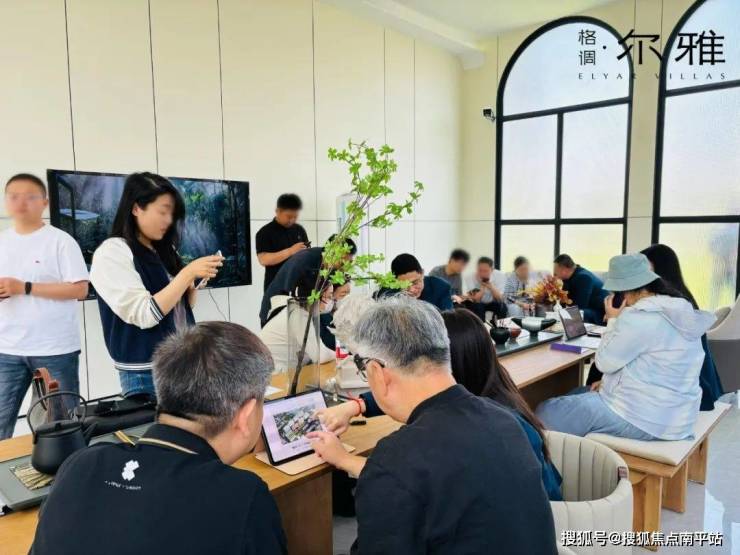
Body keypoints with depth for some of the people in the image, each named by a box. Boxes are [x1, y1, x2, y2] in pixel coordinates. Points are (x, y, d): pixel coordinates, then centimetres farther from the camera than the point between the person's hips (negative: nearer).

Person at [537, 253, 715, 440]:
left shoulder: (638, 317, -23)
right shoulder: (678, 311, 8)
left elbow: (605, 362, -14)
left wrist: (613, 321, -5)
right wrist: (610, 382, 12)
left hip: (641, 419, -10)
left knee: (546, 413, -4)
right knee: (577, 395, 25)